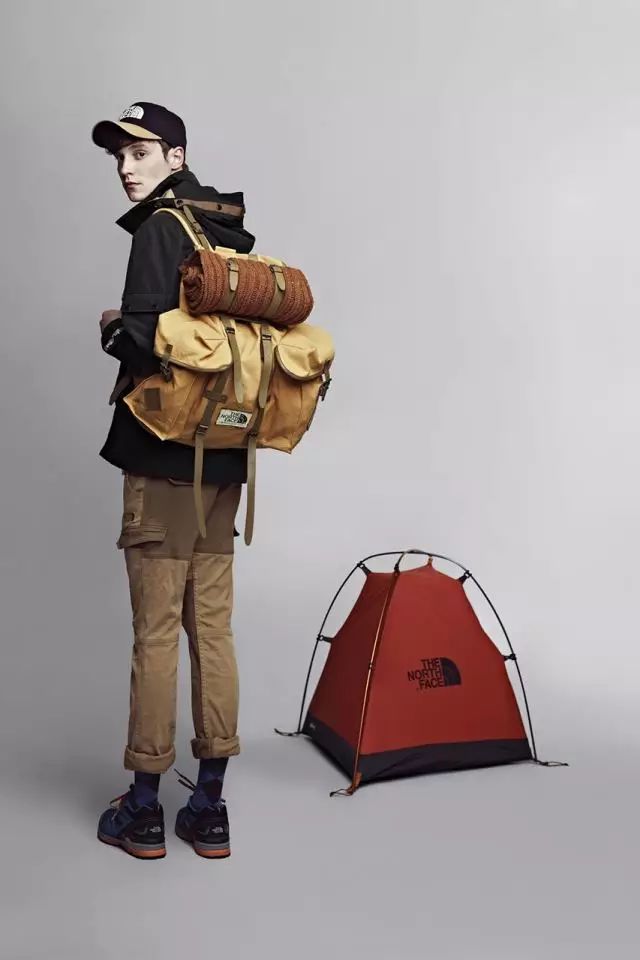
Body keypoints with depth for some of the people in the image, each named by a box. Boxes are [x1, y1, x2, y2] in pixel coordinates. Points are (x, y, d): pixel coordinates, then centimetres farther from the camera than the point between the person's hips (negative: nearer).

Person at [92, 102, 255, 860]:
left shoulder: (161, 229, -8)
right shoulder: (231, 231, 16)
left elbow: (144, 339, -19)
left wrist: (112, 329, 1)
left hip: (165, 457, -7)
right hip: (224, 457, 8)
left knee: (156, 630, 0)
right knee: (212, 626, 9)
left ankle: (143, 810, 12)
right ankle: (209, 808, 18)